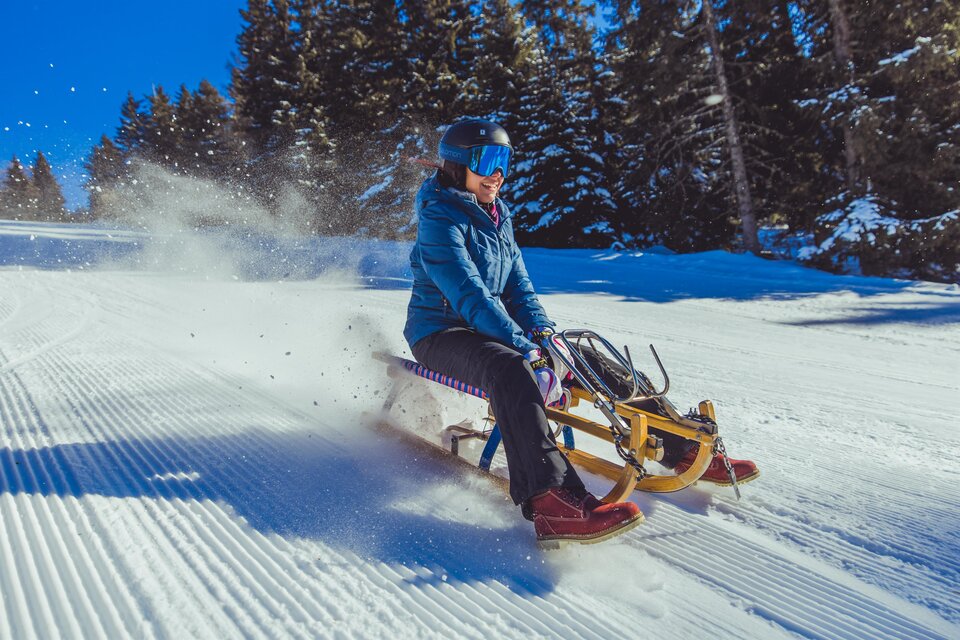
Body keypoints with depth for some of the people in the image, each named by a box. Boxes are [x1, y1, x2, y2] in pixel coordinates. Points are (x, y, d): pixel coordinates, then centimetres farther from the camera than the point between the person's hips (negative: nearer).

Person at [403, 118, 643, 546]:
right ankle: (549, 502, -53)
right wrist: (522, 346, -32)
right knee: (509, 369, -40)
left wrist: (541, 329, -8)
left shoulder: (497, 217, 14)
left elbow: (517, 284, 11)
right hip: (440, 332, -8)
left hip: (490, 330, 8)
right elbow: (469, 294, -24)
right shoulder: (440, 220, -13)